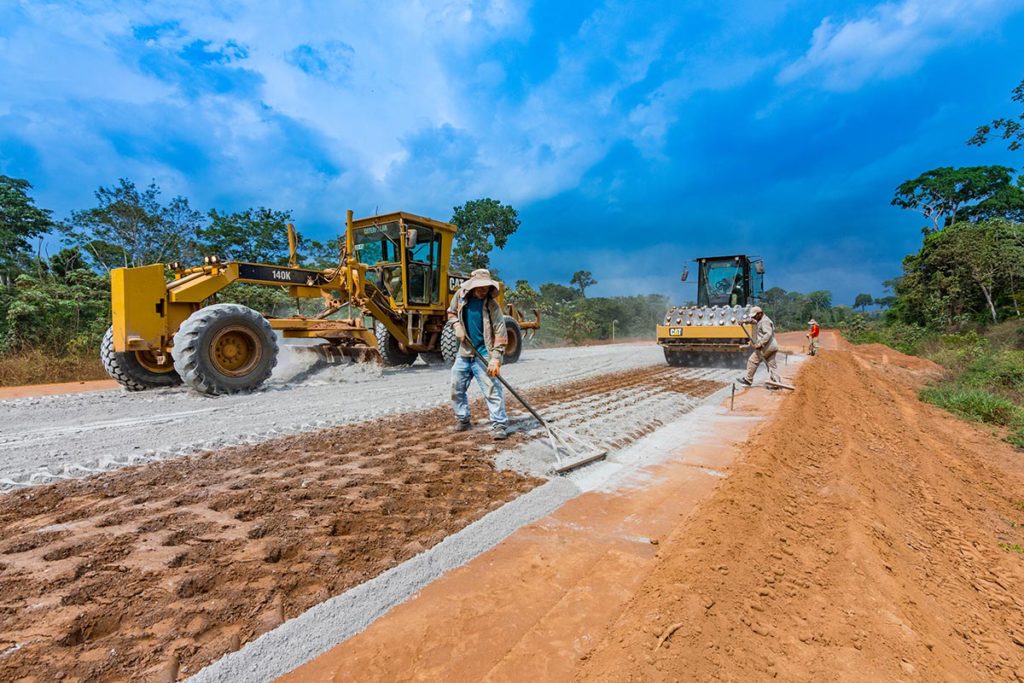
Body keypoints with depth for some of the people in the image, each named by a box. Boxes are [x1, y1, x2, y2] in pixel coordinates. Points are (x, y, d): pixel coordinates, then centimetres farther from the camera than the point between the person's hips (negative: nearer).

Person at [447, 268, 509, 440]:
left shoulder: (491, 305, -14)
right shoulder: (460, 295, -2)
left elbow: (500, 332, -18)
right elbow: (451, 312, 17)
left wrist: (496, 358, -25)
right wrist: (457, 326, -4)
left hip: (483, 354, -5)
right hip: (464, 353, 5)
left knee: (492, 390, -10)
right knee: (457, 388, 14)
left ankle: (499, 425, -4)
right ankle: (462, 420, 31)